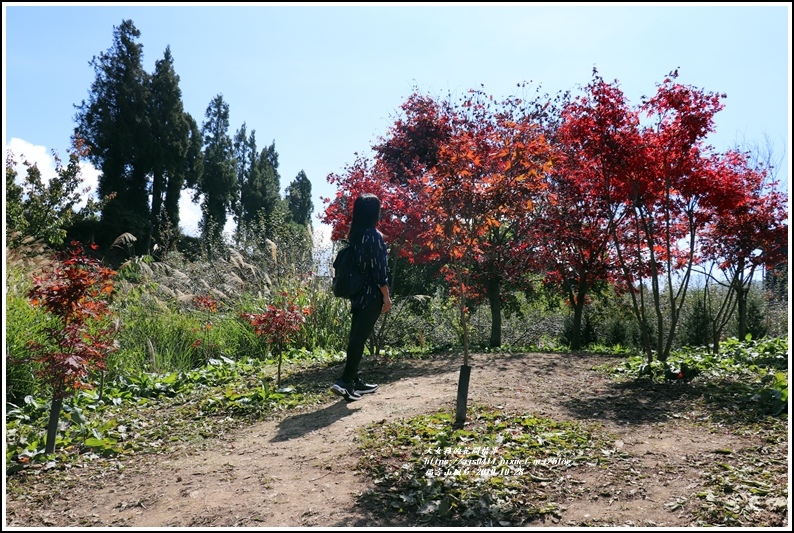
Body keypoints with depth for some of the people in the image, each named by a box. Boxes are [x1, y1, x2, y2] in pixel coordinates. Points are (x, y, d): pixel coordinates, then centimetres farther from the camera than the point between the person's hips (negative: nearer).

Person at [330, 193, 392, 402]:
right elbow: (379, 269, -16)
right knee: (360, 338, -7)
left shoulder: (354, 234, 8)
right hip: (371, 295, -8)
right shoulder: (374, 236, -15)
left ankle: (355, 381, 19)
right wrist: (386, 296, -10)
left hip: (357, 293, 8)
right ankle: (345, 381, -9)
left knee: (355, 336, 11)